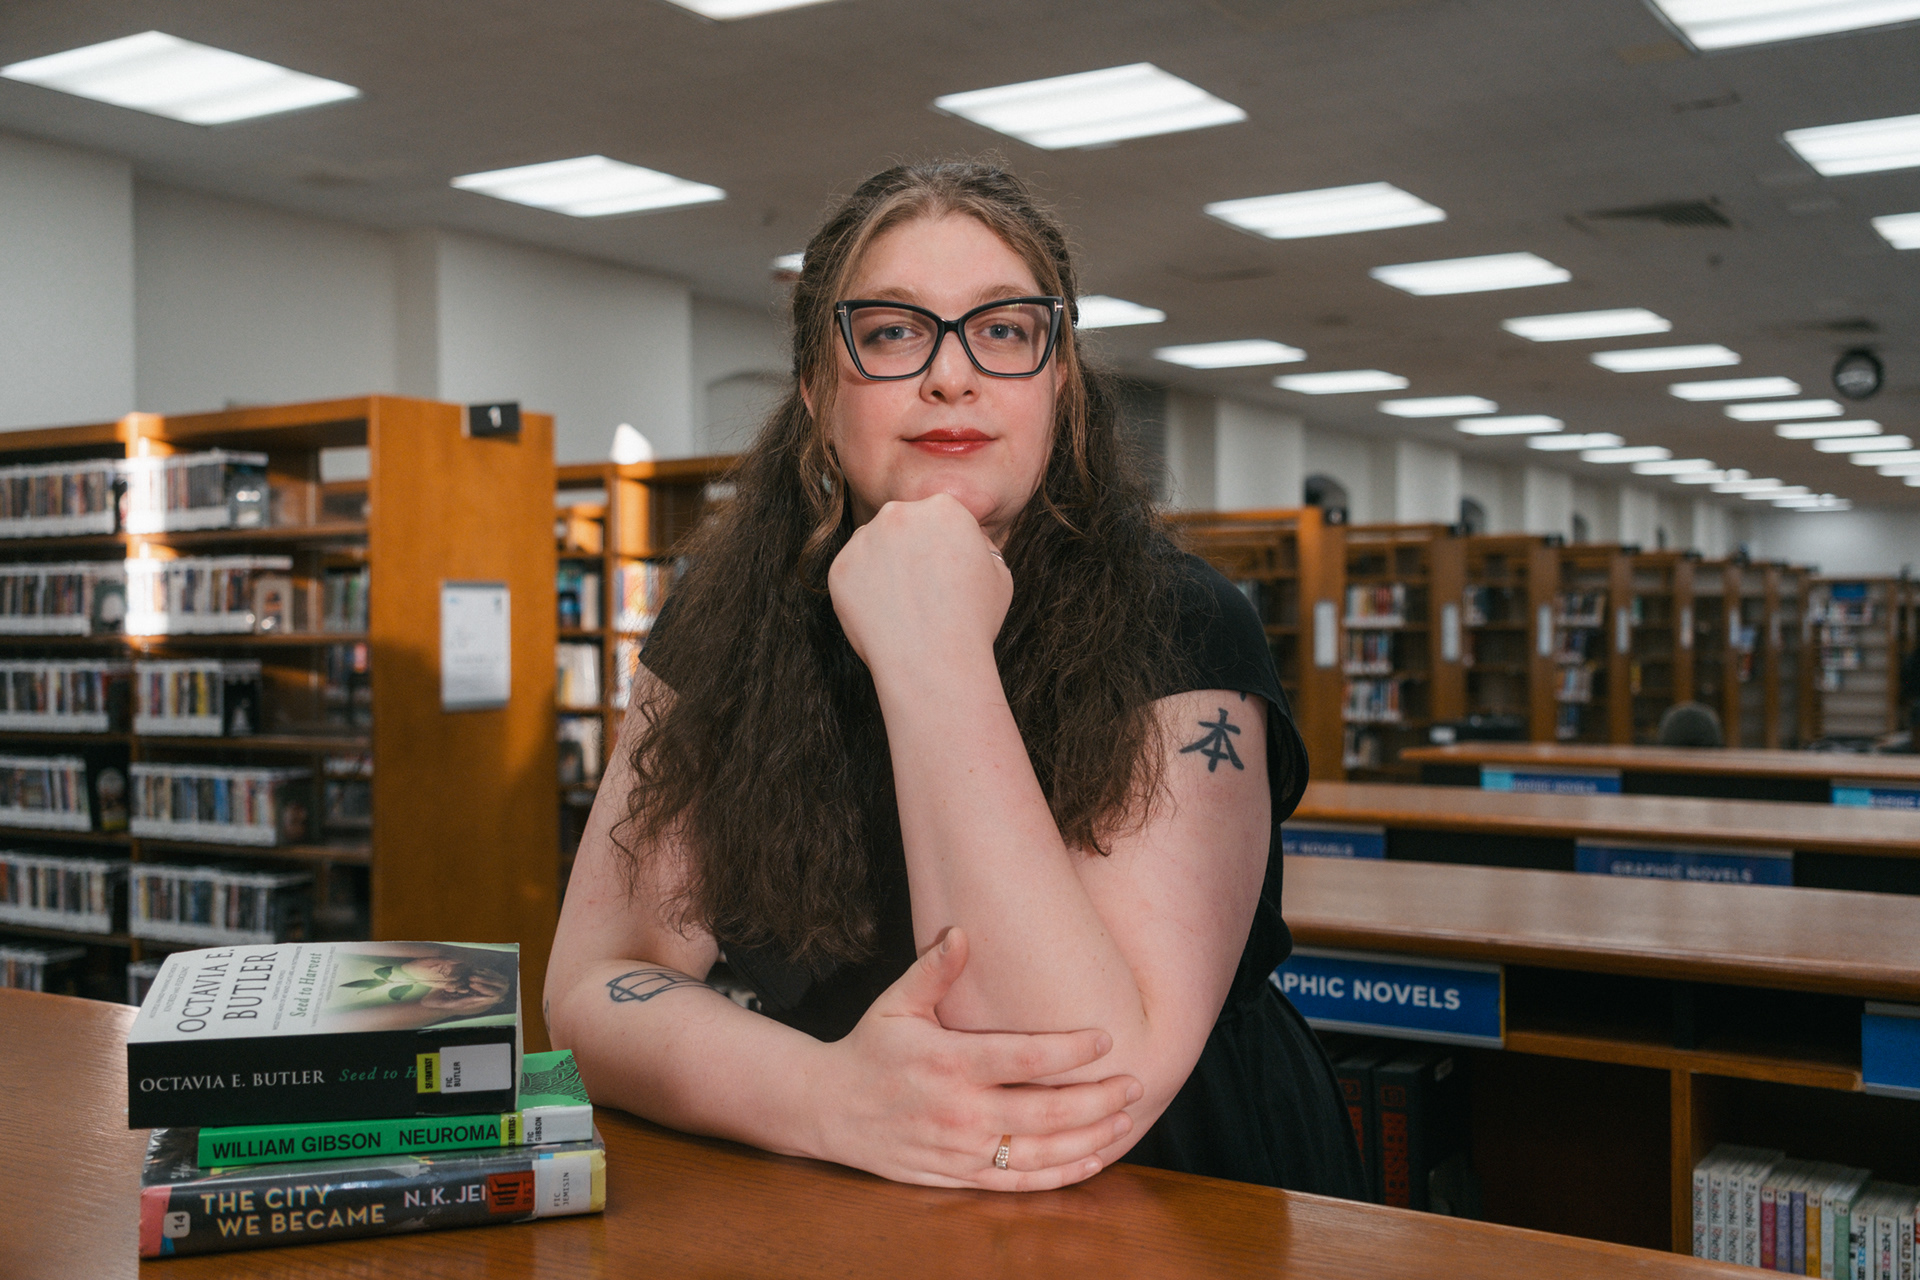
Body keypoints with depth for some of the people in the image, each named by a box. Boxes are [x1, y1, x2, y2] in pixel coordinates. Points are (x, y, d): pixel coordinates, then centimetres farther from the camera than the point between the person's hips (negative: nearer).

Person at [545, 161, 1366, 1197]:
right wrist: (828, 1094, -25)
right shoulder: (728, 614, -1)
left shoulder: (1177, 627, -13)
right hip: (837, 1221, 3)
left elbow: (1096, 1085, -23)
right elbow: (595, 980, -6)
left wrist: (931, 661, -26)